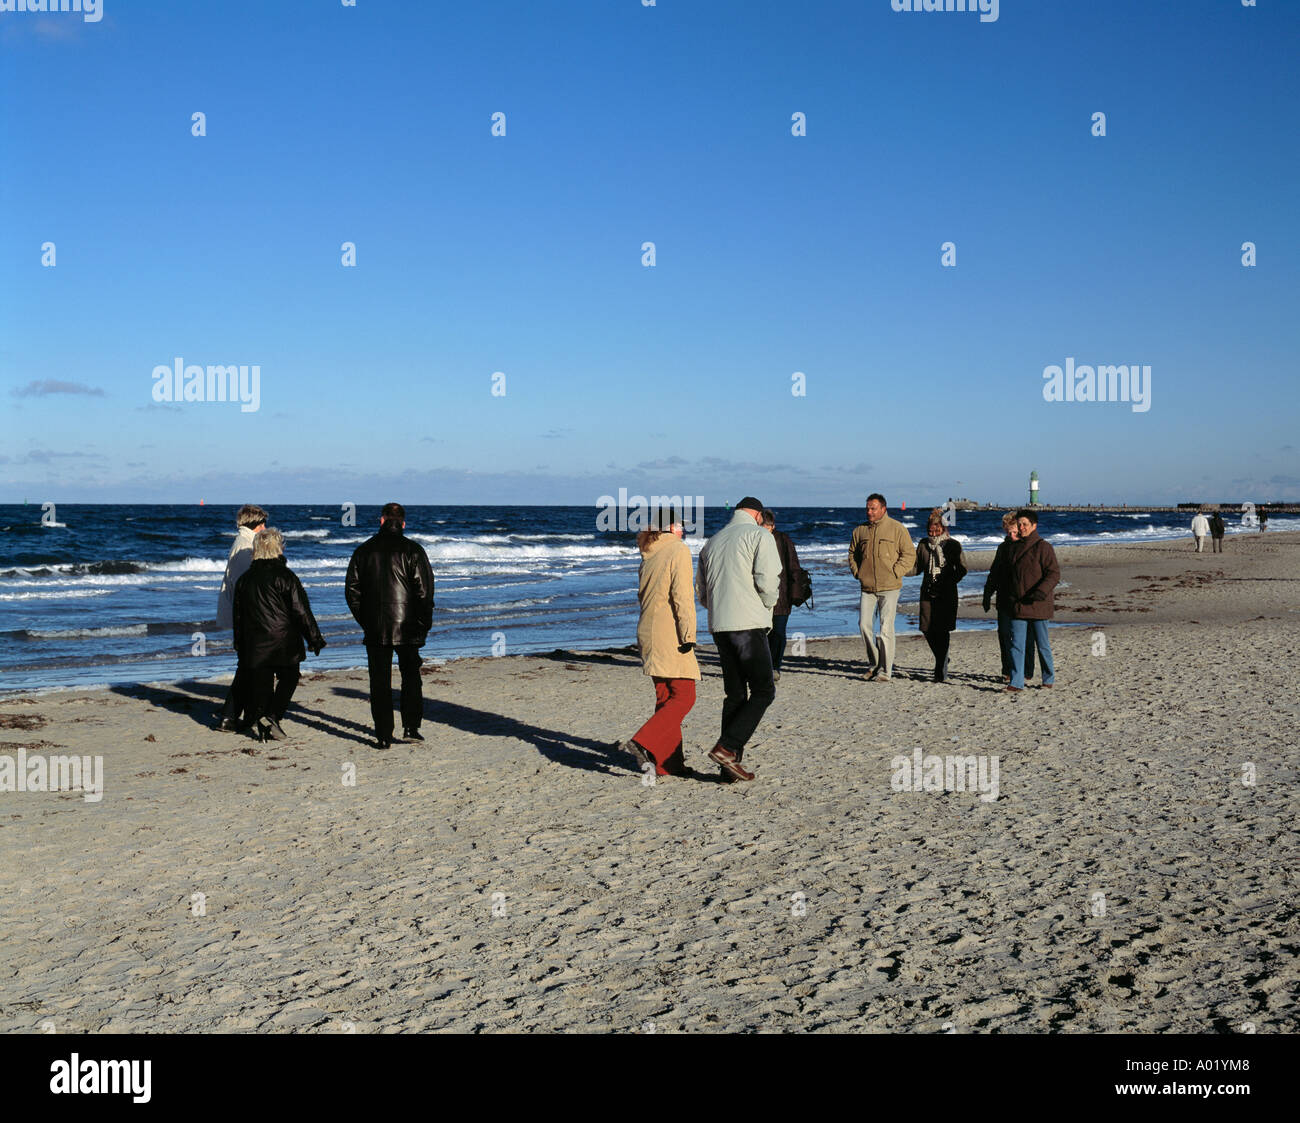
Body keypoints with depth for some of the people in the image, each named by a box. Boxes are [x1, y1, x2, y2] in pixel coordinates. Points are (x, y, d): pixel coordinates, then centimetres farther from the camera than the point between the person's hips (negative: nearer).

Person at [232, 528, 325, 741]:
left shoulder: (245, 579, 7)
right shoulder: (285, 576, -10)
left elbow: (237, 614, 13)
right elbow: (301, 611, -10)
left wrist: (240, 644, 22)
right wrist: (314, 639, -4)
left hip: (255, 644, 4)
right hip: (284, 642, -4)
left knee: (261, 682, 9)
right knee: (288, 678, 9)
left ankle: (262, 727, 8)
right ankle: (272, 716, -8)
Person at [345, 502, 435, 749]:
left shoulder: (364, 550, 3)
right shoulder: (413, 550, -5)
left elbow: (352, 590, 5)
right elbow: (424, 591, -7)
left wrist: (365, 621, 13)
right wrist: (423, 626, 2)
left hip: (375, 629, 1)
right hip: (406, 627, -1)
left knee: (380, 682, 6)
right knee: (411, 675, 15)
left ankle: (384, 736, 5)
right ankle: (410, 728, 10)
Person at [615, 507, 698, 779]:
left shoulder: (648, 555, 14)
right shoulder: (679, 551, -8)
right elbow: (682, 595, -16)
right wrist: (688, 634, -17)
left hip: (648, 631, 8)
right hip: (670, 635, -8)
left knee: (665, 697, 11)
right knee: (684, 696, -5)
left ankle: (668, 763, 11)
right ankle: (642, 743, -17)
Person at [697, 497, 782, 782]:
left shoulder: (712, 542, 19)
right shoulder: (759, 535, -1)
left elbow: (703, 594, 19)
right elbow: (767, 580, -13)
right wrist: (769, 604, 5)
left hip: (719, 625, 7)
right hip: (749, 624, -7)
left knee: (735, 694, 11)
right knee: (763, 690, 0)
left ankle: (730, 764, 8)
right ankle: (727, 747, -13)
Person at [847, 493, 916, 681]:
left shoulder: (896, 528, -3)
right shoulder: (860, 530, 10)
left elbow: (909, 555, -2)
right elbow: (852, 554, 22)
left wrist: (894, 573, -10)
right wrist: (858, 573, 7)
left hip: (889, 588, -4)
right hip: (867, 588, 4)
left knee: (886, 628, -5)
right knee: (864, 625, 0)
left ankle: (885, 671, 1)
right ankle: (874, 663, 18)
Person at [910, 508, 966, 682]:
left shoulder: (953, 545, 0)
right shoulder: (923, 544, 9)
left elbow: (961, 570, -2)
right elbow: (917, 568, 14)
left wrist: (948, 583, -17)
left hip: (947, 594, -4)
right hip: (928, 592, 4)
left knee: (942, 630, -7)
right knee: (927, 629, 1)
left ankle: (941, 670, 0)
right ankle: (942, 659, 25)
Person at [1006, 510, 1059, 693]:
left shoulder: (1043, 547, -7)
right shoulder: (1015, 548, 13)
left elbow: (1054, 574, -11)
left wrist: (1041, 591, -24)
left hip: (1038, 605, -5)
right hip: (1018, 605, 5)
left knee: (1043, 645, 6)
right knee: (1017, 645, -2)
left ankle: (1048, 679, 22)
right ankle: (1016, 683, -1)